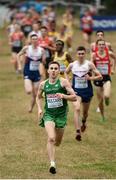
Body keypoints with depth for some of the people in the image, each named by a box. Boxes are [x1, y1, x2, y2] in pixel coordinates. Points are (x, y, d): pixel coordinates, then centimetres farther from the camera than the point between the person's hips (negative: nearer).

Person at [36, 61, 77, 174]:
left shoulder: (63, 82, -7)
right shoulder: (43, 84, 2)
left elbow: (74, 97, -8)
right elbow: (38, 97, 20)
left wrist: (64, 96, -25)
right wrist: (39, 109, 5)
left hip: (61, 114, 0)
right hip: (48, 114, 0)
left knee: (57, 142, 14)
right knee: (51, 138, -22)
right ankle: (52, 164, -22)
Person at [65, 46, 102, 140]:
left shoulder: (89, 64, -7)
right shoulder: (72, 65, -1)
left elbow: (99, 76, -5)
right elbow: (66, 73, 21)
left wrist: (91, 78, -21)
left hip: (87, 90, 0)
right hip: (76, 90, 0)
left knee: (85, 111, 16)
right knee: (76, 109, -20)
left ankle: (84, 122, 53)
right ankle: (78, 132, -27)